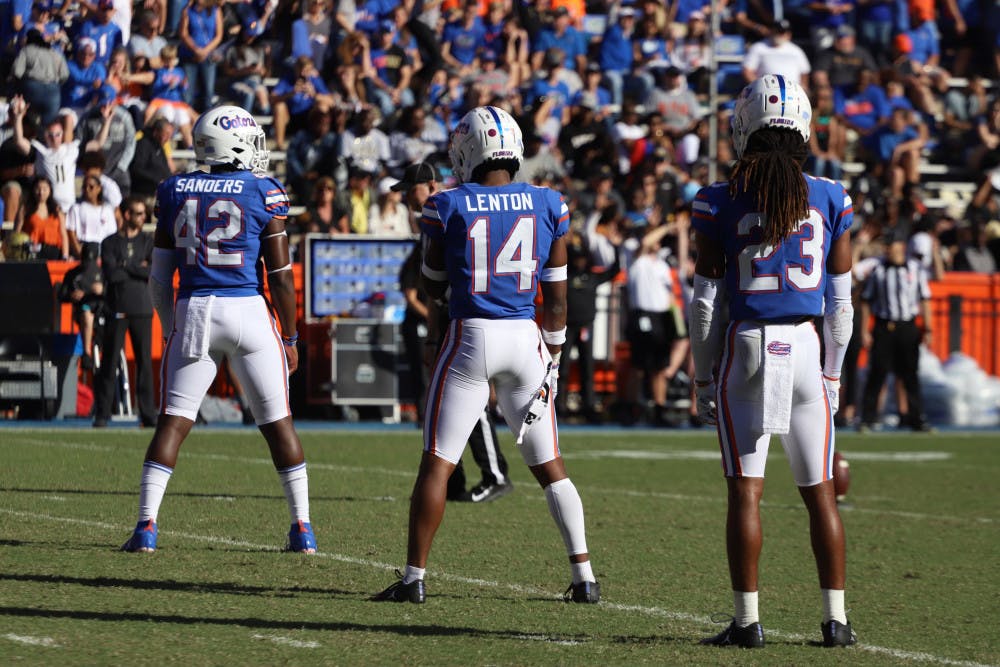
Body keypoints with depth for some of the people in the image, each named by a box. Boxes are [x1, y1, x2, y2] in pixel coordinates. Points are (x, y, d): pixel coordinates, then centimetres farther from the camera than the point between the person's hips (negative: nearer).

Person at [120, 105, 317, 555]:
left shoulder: (175, 192, 7)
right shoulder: (263, 193, -2)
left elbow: (159, 277, 9)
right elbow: (280, 274, -2)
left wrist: (171, 329, 20)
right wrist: (290, 338, 6)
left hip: (193, 312, 2)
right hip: (248, 311, -2)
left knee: (173, 421, 5)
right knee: (277, 421, 8)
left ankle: (146, 525, -5)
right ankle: (302, 529, 9)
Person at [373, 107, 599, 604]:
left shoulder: (449, 207, -5)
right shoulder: (548, 207, 2)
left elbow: (433, 286, 7)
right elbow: (556, 297, 7)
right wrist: (553, 354, 16)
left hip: (469, 338, -3)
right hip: (524, 339, 3)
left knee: (437, 462, 3)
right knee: (548, 464, 13)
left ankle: (414, 576, 0)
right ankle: (584, 576, 9)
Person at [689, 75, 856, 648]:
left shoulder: (721, 204, -3)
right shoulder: (830, 200, 2)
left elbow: (706, 301, -2)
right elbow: (840, 300, 6)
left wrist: (704, 376, 7)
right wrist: (833, 374, 15)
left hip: (745, 348, -2)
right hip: (806, 347, 2)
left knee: (746, 490, 2)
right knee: (820, 491, 9)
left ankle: (748, 619, 0)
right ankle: (836, 618, 9)